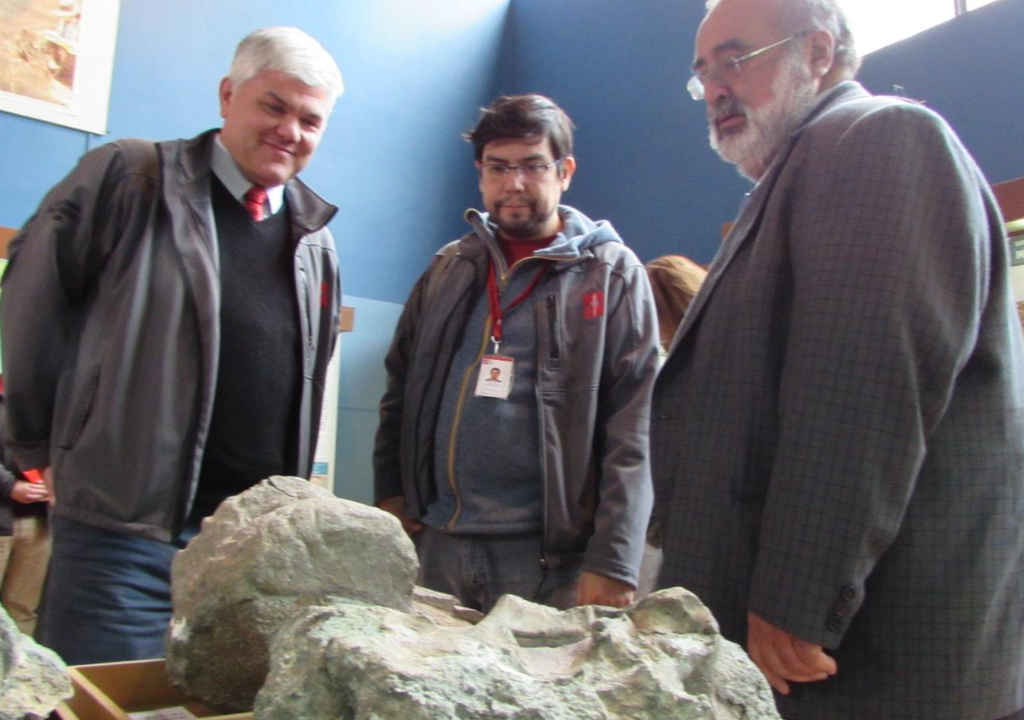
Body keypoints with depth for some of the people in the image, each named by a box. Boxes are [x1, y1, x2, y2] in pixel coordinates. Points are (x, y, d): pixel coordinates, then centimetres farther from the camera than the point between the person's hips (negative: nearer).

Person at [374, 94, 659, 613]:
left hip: (548, 554, -4)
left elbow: (632, 429, -9)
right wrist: (388, 492, 7)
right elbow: (400, 389, 16)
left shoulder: (613, 273, -2)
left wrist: (612, 561, -15)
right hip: (436, 541, 4)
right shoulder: (450, 267, 11)